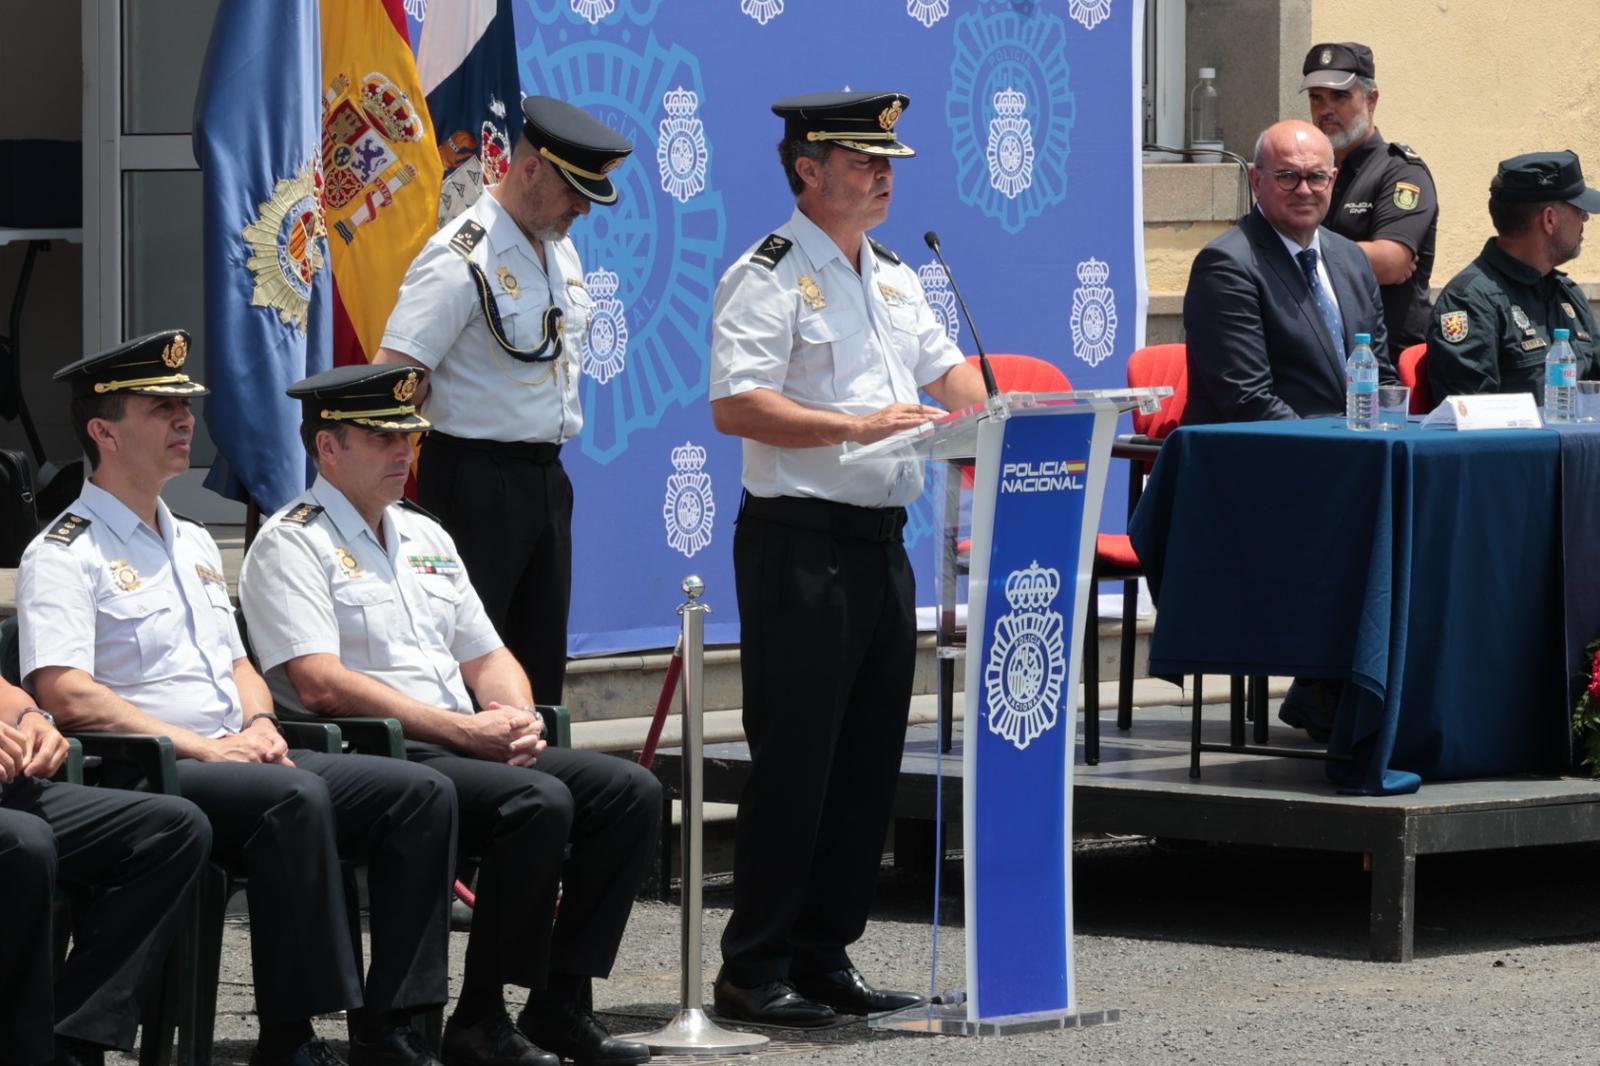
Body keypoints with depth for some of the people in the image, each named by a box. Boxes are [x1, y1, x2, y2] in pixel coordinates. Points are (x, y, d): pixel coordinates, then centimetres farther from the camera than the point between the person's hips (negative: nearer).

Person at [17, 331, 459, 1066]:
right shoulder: (64, 555, -5)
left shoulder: (193, 545, 24)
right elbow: (66, 694, -16)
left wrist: (257, 724, 4)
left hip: (236, 759, 9)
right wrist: (201, 746, -18)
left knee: (423, 793, -8)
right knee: (294, 798, -37)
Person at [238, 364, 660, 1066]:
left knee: (630, 791, -8)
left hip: (473, 747, 8)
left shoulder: (423, 536, 23)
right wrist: (461, 728, -18)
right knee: (539, 802, -30)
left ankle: (559, 1002, -7)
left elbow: (487, 658, 24)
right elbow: (320, 684, -16)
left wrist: (518, 718, -1)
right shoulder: (293, 545, -4)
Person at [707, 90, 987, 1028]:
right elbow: (736, 406, -19)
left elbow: (946, 367, 20)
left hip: (882, 539, 8)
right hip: (800, 537, -8)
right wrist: (859, 426, -23)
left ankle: (824, 955, 18)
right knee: (794, 760, -6)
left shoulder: (894, 276, 17)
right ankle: (755, 969, 1)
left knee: (870, 758, 10)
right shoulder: (769, 278, -10)